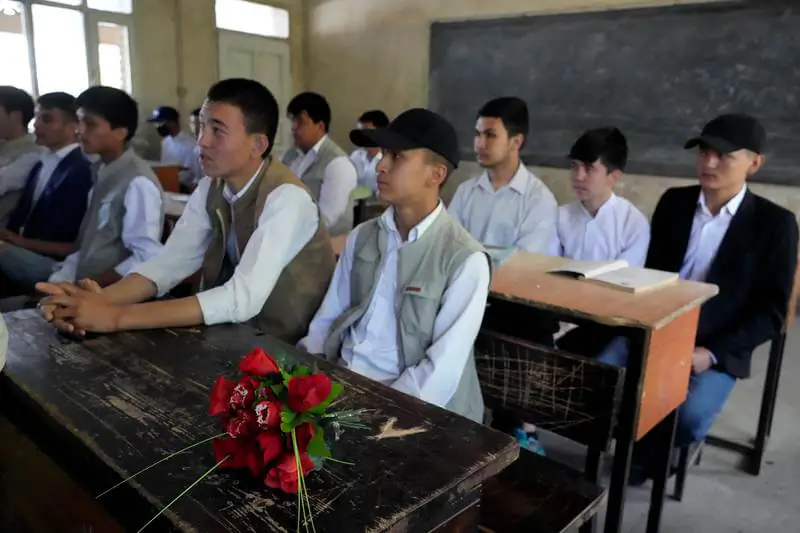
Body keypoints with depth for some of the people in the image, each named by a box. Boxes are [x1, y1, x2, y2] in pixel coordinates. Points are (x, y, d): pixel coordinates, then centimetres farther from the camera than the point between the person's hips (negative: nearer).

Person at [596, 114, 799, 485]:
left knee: (689, 416, -28)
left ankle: (662, 448, 9)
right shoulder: (673, 203, 6)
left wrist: (713, 353, -16)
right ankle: (646, 440, 9)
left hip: (718, 346, -3)